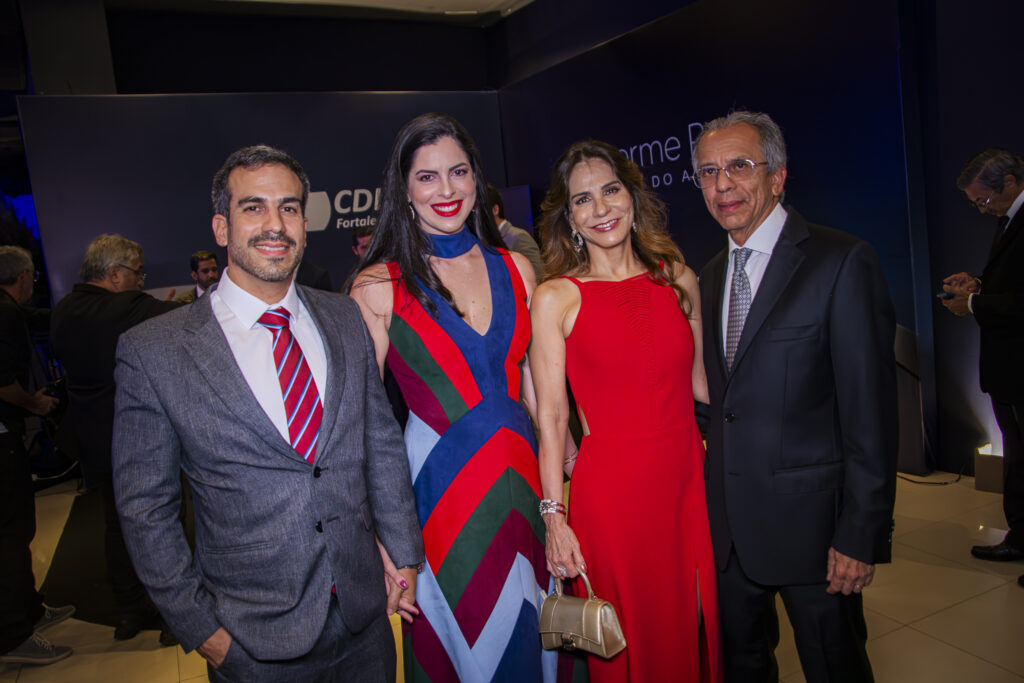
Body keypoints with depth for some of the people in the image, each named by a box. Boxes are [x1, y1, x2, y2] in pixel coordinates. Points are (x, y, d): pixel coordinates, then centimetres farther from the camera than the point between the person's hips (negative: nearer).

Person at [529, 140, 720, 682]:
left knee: (698, 632, 18)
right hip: (610, 491, -3)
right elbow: (551, 415, -6)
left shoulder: (678, 278, 5)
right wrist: (554, 516, -8)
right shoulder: (556, 298, -5)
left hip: (689, 479, 4)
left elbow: (702, 384, 11)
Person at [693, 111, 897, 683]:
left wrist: (862, 535, -16)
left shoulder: (842, 263, -13)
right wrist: (713, 500, 9)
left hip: (810, 520, -6)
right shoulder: (712, 276, 9)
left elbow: (871, 413, -15)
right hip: (730, 524, 6)